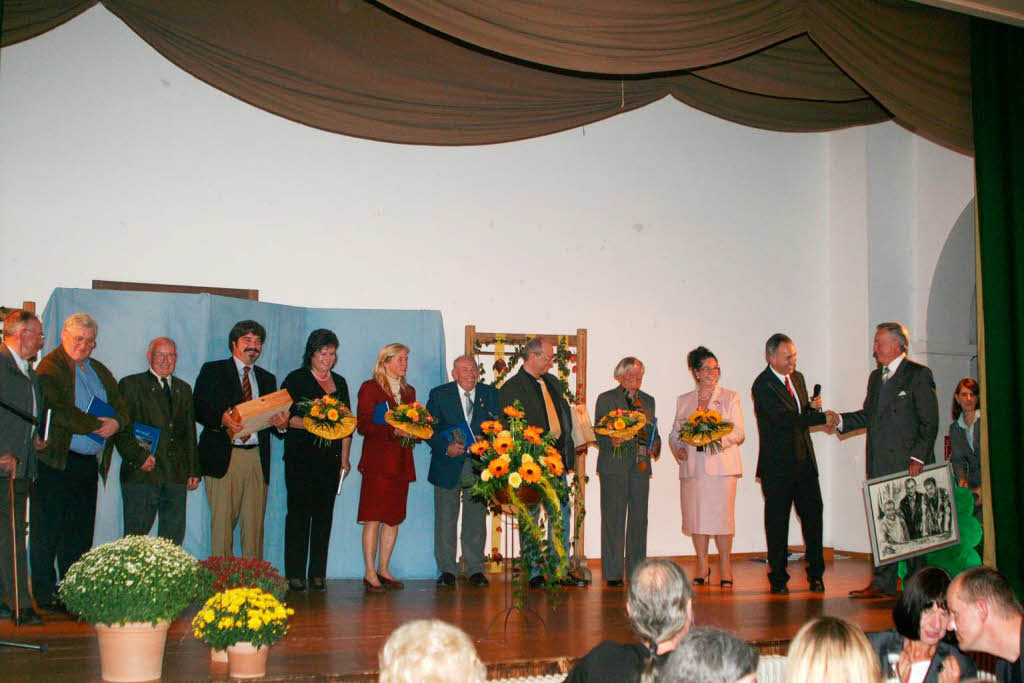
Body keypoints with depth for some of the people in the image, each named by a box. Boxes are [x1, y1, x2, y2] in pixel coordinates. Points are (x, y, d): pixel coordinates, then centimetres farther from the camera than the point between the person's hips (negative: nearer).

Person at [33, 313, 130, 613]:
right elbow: (57, 409, -18)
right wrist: (97, 425, -17)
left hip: (88, 462, 7)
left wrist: (115, 423, -8)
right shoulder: (50, 366, -6)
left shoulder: (99, 370, 17)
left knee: (80, 531, 10)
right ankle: (44, 594, 7)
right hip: (55, 461, -7)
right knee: (47, 532, 0)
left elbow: (121, 406, 15)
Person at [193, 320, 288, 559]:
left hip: (257, 459, 4)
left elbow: (274, 419, 16)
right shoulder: (213, 371, 9)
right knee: (222, 522, -6)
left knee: (255, 524, 1)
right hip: (224, 457, -3)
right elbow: (198, 409, -1)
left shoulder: (267, 379, 21)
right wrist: (222, 419, -20)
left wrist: (281, 424, -7)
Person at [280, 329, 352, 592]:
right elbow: (286, 416, -6)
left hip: (331, 458, 4)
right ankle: (295, 573, 0)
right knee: (299, 513, -4)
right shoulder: (296, 379, 3)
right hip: (300, 458, -4)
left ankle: (318, 573, 7)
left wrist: (345, 457, 10)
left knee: (324, 514, 2)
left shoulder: (339, 382, 17)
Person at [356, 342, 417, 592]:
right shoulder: (370, 388, -1)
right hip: (378, 461, -6)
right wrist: (393, 431, -18)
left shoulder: (408, 391, 18)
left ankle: (383, 570, 15)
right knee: (373, 518, -6)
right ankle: (370, 573, -2)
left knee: (394, 518, 6)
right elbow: (363, 426, -9)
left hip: (401, 463, 6)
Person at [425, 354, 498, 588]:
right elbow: (429, 428, -1)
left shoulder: (491, 394, 7)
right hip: (448, 467, -1)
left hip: (479, 466, 1)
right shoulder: (439, 394, 2)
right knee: (445, 519, 1)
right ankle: (447, 570, 11)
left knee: (476, 519, 5)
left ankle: (475, 569, 15)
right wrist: (446, 447, -15)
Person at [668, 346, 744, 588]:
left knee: (722, 515, -7)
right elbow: (674, 433, 17)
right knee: (696, 516, 2)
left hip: (721, 465, -2)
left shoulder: (730, 397, 8)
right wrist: (679, 449, -4)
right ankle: (702, 567, 13)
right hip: (692, 466, 3)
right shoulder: (683, 400, 16)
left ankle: (725, 568, 3)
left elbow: (739, 432, 1)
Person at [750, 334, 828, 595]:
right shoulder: (762, 385, -13)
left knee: (813, 515, 4)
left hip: (804, 461, 6)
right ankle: (778, 578, 13)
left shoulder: (797, 377, 12)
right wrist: (822, 416, -25)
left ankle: (816, 574, 16)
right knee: (777, 522, 2)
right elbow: (785, 418, -24)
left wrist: (811, 407, -2)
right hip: (778, 465, -6)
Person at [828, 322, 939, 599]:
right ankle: (883, 583, 12)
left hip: (908, 464, -6)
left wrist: (918, 458, -15)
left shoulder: (918, 374, -4)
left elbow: (929, 423, -8)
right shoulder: (876, 376, 18)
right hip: (880, 465, 7)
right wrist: (840, 420, 4)